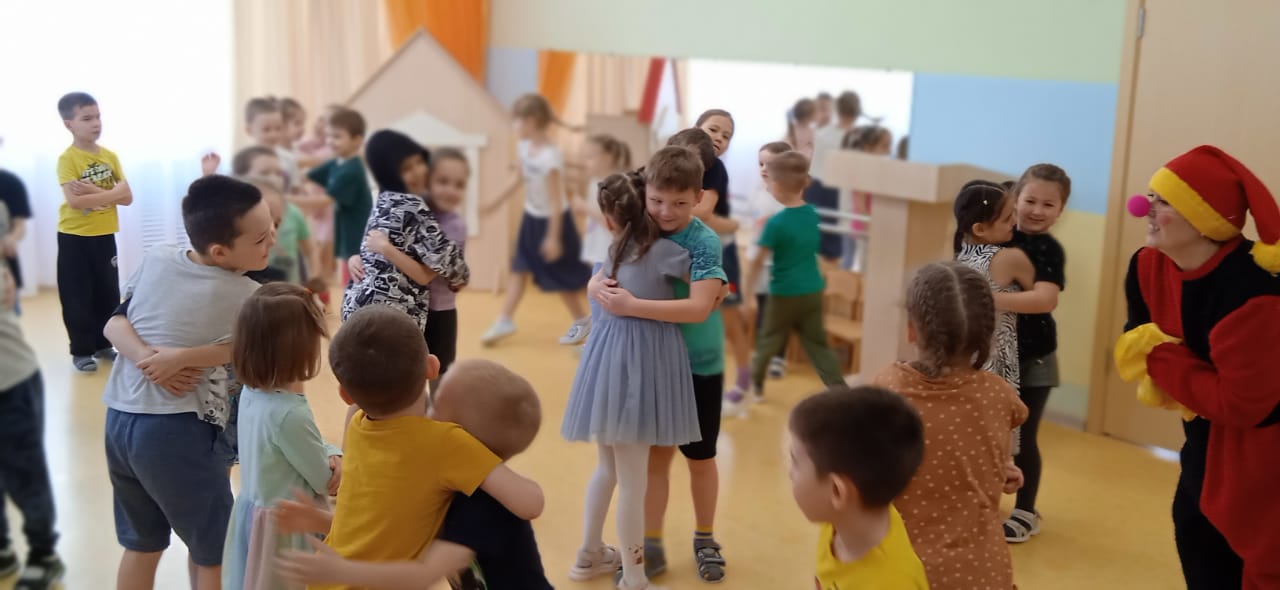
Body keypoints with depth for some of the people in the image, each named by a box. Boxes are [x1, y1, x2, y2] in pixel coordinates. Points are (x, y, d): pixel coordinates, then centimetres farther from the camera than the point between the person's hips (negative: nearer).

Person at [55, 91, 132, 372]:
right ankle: (81, 351, 13)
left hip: (104, 235, 5)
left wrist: (94, 191, -18)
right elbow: (75, 201, -24)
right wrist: (111, 192, -18)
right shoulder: (67, 158, -13)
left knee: (108, 294, 12)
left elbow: (127, 197, -4)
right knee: (78, 297, 3)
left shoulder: (110, 156, 2)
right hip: (75, 237, -5)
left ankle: (103, 344, 26)